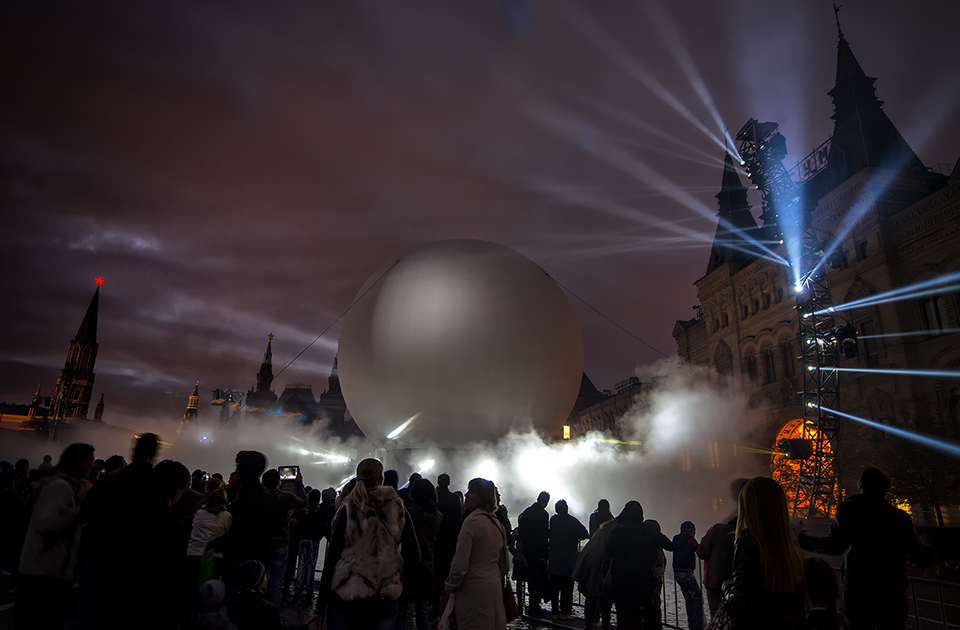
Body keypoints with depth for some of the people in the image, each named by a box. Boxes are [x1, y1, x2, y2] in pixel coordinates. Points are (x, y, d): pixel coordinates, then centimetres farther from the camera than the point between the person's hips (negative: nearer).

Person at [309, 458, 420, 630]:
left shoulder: (347, 510, -5)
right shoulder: (398, 509, -2)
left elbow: (331, 559, -5)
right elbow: (413, 557, -5)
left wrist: (320, 608, 1)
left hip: (345, 599, -1)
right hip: (384, 603, 1)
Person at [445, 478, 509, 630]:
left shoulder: (472, 521, -17)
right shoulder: (497, 522, 8)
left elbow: (460, 563, -18)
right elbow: (505, 562, 15)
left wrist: (450, 586, -3)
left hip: (473, 590, -8)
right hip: (495, 588, 8)